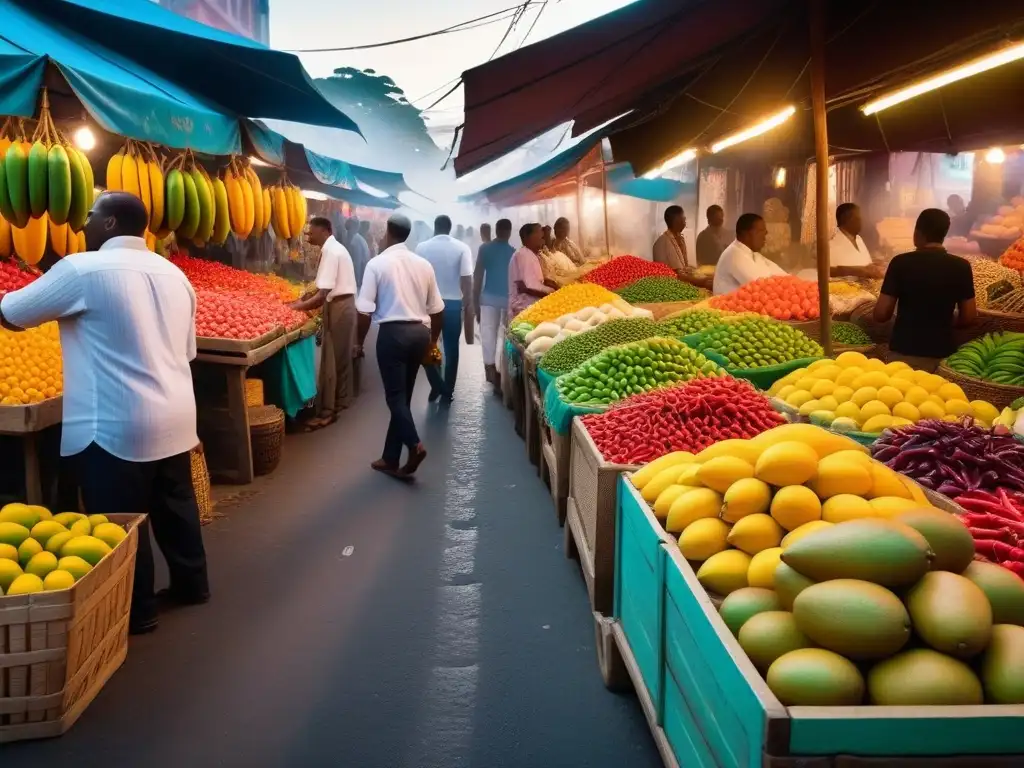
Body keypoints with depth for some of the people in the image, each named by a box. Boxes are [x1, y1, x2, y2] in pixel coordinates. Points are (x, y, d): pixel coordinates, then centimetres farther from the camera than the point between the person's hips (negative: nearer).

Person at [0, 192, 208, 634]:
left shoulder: (83, 270, -12)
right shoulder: (173, 274, 10)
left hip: (116, 425, -8)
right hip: (174, 416, 8)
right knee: (175, 506, 19)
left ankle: (135, 613, 15)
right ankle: (191, 585, 33)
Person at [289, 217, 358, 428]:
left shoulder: (330, 252, -19)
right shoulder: (335, 248, 13)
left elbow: (323, 294, -25)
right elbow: (323, 285, 13)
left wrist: (298, 306, -19)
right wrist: (302, 298, 3)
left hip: (338, 307, -10)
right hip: (344, 304, 10)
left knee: (331, 359, -6)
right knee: (341, 356, 18)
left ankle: (327, 412, -3)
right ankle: (341, 401, 29)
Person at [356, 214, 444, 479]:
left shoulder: (377, 264, -6)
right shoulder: (423, 264, 7)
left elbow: (365, 310, -9)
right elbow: (437, 308, 10)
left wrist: (360, 341, 3)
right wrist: (433, 339, 23)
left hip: (393, 332, -5)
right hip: (420, 332, 5)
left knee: (395, 395, 1)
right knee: (403, 395, 11)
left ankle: (414, 444, -20)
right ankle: (391, 458, 18)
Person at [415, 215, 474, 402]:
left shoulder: (422, 247, -3)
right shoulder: (462, 248, -7)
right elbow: (467, 280, -9)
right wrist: (468, 304, 0)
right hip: (453, 303, 0)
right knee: (451, 348, 10)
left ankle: (437, 386, 10)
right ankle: (448, 391, 15)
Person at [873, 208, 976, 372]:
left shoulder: (901, 262, -7)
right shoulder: (961, 266, -1)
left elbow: (881, 314, -7)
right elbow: (969, 317, 2)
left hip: (903, 352, -2)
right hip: (942, 353, 2)